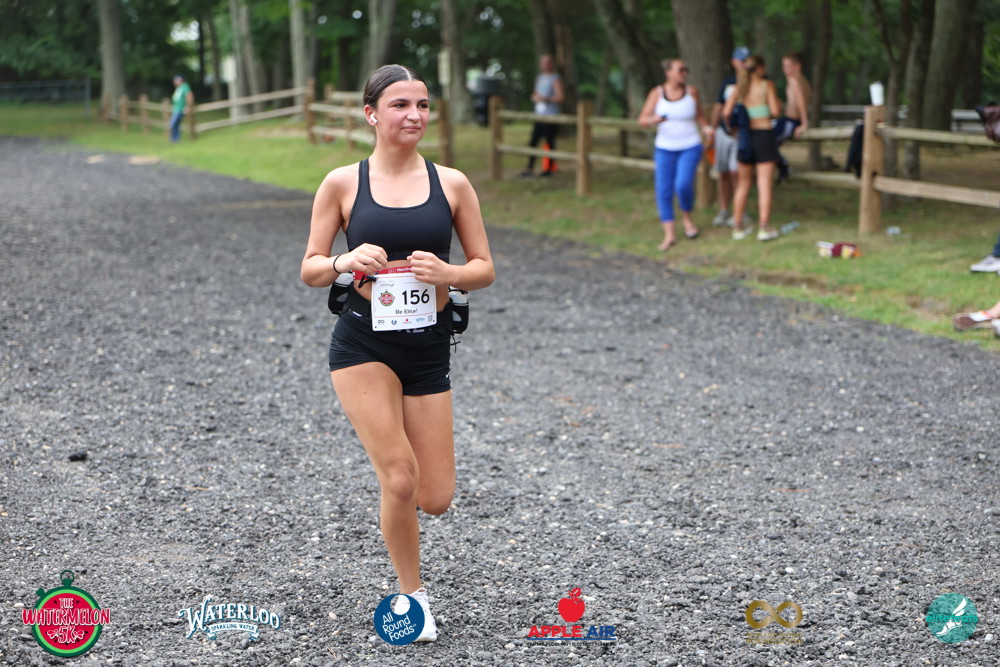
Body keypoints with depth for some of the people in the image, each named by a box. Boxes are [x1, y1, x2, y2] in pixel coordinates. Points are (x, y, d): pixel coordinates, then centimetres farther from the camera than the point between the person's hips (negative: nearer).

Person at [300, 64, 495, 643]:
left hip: (428, 348, 2)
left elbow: (485, 269, 5)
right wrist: (346, 261, -20)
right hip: (363, 344, -2)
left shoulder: (452, 184, 1)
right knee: (400, 479, -14)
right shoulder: (342, 184, -2)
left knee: (434, 500, 1)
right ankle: (412, 595, 11)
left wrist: (446, 273, -16)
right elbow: (310, 270, 2)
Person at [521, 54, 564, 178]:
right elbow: (534, 95, 22)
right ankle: (530, 168, 0)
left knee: (550, 142, -2)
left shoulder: (555, 78, -5)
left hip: (551, 116, -6)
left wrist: (546, 99, -23)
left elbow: (559, 97, -13)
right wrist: (535, 97, -1)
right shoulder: (539, 77, 16)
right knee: (533, 141, 0)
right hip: (539, 115, 6)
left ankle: (550, 168, 7)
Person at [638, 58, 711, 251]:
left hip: (690, 147, -1)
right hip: (664, 148, 1)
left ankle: (687, 217, 11)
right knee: (663, 191, -2)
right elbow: (642, 119, -3)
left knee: (683, 185, -19)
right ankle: (669, 235, 8)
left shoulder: (691, 91, -1)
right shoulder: (657, 93, -3)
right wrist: (653, 120, -25)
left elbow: (699, 115, 13)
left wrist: (705, 128, -6)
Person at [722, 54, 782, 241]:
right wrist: (777, 101, 9)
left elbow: (726, 113, -2)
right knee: (764, 183, -2)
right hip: (764, 134, -4)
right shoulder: (767, 85, -7)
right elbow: (775, 111, -12)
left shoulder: (739, 88, 4)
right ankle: (764, 227, -5)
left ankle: (738, 226, 14)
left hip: (745, 134, 4)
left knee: (743, 183, 13)